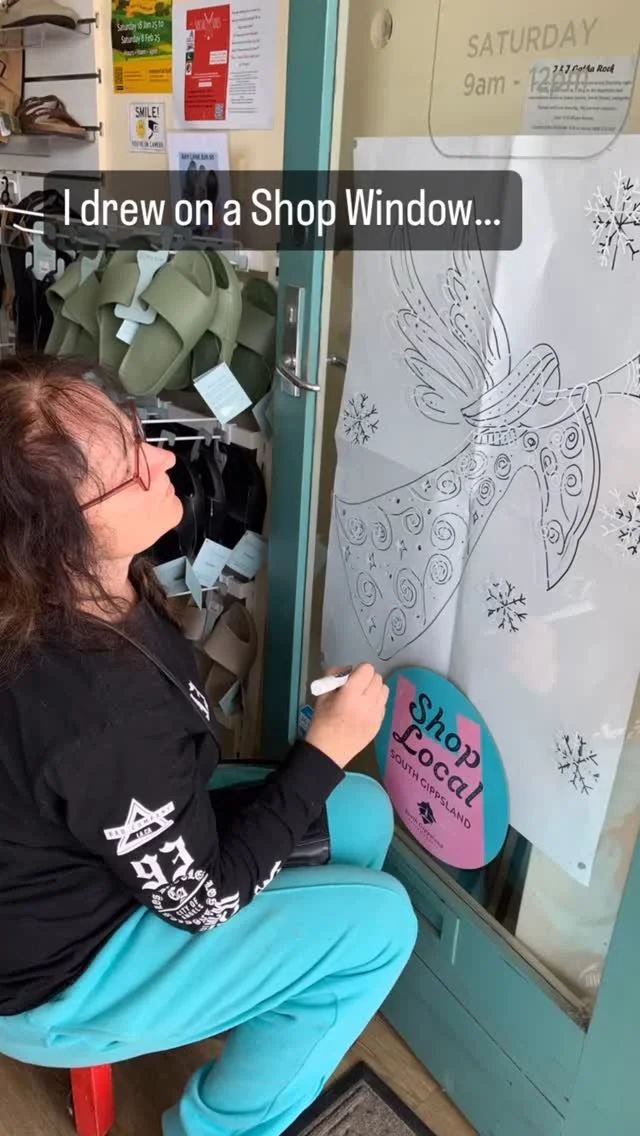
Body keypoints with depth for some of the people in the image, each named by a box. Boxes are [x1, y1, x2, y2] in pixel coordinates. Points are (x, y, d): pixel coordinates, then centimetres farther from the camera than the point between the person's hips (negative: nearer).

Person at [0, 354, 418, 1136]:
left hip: (96, 856, 7)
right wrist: (326, 748, -18)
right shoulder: (103, 713, -40)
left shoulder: (73, 589, -14)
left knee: (359, 812, 3)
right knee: (378, 921, -9)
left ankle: (284, 1016, 28)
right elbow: (206, 895, -23)